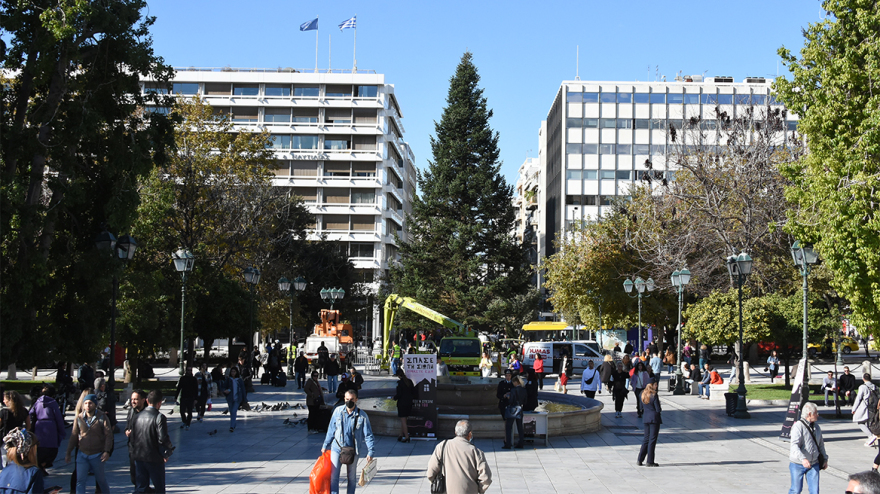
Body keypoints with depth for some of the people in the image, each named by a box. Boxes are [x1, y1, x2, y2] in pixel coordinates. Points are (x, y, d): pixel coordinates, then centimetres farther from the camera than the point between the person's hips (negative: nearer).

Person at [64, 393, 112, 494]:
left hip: (97, 455, -2)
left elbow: (108, 435, -9)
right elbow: (74, 436, 8)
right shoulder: (79, 418, 0)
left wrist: (107, 451, -20)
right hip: (82, 454, 2)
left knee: (101, 479, 12)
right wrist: (68, 453, 9)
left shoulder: (102, 417, -7)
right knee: (80, 480, -4)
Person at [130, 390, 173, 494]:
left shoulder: (137, 416, 3)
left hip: (138, 457, 5)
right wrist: (167, 453, -4)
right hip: (154, 458, -5)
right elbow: (163, 438, -20)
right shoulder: (159, 417, -15)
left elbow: (132, 436, 7)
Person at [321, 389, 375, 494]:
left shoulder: (362, 416, -8)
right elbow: (331, 429, 8)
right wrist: (325, 445, 11)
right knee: (333, 475, -5)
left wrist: (370, 452, -12)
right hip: (337, 448, 1)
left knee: (352, 477, 11)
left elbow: (368, 435, -5)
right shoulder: (338, 411, -2)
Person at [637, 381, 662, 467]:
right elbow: (658, 409, -14)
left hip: (646, 418, 6)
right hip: (655, 418, -6)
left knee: (646, 439, 16)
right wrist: (659, 410, 6)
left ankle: (640, 460, 15)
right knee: (652, 440, -1)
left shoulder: (642, 395, 6)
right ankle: (650, 461, 2)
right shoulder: (654, 395, -15)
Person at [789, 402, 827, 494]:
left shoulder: (816, 427, 11)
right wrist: (802, 459, -39)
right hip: (798, 464, -6)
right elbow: (794, 445, -26)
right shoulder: (798, 426, -14)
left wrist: (825, 459, 18)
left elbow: (821, 444, 25)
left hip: (814, 464, 6)